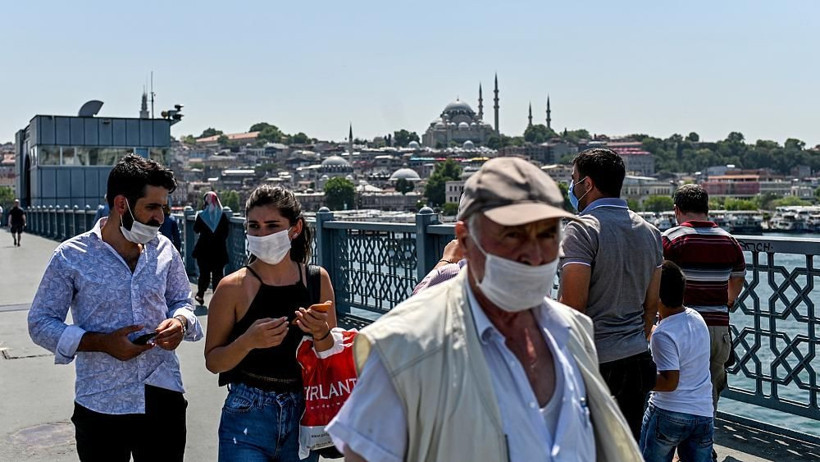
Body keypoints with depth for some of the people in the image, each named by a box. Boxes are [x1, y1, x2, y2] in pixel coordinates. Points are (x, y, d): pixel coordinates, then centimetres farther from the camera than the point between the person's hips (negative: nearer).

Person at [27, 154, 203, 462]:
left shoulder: (164, 250, 2)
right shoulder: (71, 257, -7)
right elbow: (41, 323, -4)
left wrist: (180, 322, -9)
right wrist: (102, 342, -17)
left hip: (164, 399, 3)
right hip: (101, 407, -3)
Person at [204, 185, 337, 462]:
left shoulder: (318, 279, -1)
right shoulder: (233, 288, -10)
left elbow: (333, 357, 7)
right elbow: (213, 362, -5)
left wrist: (320, 335, -14)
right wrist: (248, 341, -22)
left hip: (303, 416, 3)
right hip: (248, 416, -3)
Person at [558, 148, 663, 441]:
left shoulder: (582, 230, -13)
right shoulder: (650, 232, 11)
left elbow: (573, 305, -18)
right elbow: (651, 305, 15)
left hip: (595, 362, -7)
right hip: (638, 360, 8)